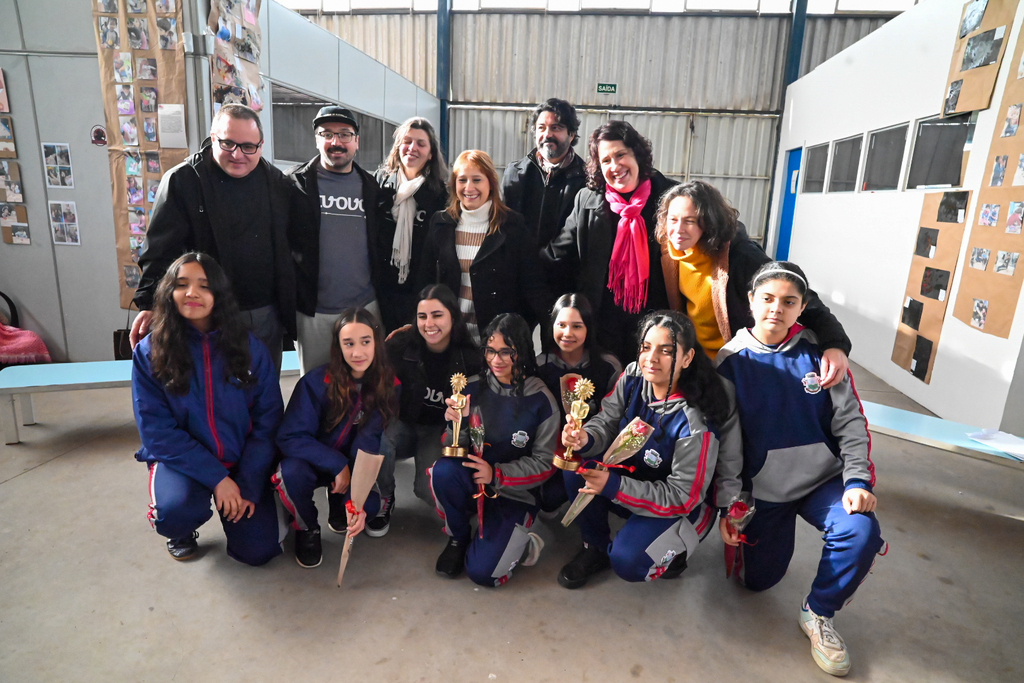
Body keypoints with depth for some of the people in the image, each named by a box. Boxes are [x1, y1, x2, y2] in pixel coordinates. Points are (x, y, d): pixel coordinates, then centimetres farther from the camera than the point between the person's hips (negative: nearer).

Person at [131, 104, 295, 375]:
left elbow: (287, 250, 7)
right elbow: (161, 249, -5)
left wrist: (289, 311, 5)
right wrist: (150, 305, -13)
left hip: (268, 314, 3)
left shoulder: (276, 182, 3)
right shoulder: (182, 180, -6)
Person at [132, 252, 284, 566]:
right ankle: (182, 531, 7)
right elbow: (156, 430, -11)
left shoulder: (249, 346, -7)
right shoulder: (150, 351, -8)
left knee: (257, 552, -8)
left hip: (243, 459, 1)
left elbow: (268, 420, -5)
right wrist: (217, 478, -19)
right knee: (176, 512, -33)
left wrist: (248, 486, -13)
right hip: (182, 459, -1)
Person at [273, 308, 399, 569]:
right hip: (315, 462, -1)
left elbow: (373, 448, -18)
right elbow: (290, 438, -21)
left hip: (357, 467, 2)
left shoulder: (389, 386, -17)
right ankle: (307, 528, 0)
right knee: (292, 472, -33)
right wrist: (337, 465, -28)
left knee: (370, 505, -24)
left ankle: (338, 509, 15)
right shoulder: (316, 381, -23)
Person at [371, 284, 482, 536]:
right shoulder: (400, 345, -15)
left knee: (431, 489, -26)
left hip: (440, 430, -1)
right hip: (403, 423, 1)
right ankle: (384, 499, -2)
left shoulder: (469, 357, -14)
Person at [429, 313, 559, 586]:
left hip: (515, 494, -3)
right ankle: (458, 538, -1)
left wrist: (497, 474, -21)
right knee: (443, 469, -31)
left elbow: (545, 464, -8)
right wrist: (459, 424, -25)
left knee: (481, 572, -19)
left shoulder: (541, 400, -11)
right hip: (473, 484, 3)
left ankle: (519, 542, 15)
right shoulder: (475, 388, -5)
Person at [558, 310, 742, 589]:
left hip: (683, 506, -5)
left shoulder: (696, 422, -31)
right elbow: (607, 422, -7)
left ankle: (674, 551, 10)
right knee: (576, 471, -20)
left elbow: (682, 498, -26)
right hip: (633, 475, 5)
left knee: (627, 562, -26)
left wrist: (614, 486, -37)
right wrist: (585, 438, -33)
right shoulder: (633, 377, -16)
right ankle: (596, 548, 5)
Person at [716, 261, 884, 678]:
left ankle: (818, 613, 1)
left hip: (822, 479, 1)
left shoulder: (819, 352, -7)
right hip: (762, 488, 0)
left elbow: (850, 422, -6)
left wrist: (858, 479, -20)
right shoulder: (731, 362, -8)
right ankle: (748, 534, 39)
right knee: (758, 580, 4)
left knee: (862, 532, -26)